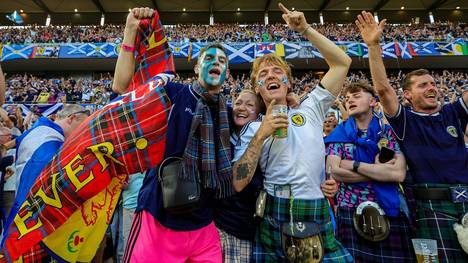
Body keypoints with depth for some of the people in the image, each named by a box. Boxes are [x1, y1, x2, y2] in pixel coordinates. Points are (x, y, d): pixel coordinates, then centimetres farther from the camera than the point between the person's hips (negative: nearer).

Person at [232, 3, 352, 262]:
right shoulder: (253, 128, 2)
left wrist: (305, 29, 3)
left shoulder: (310, 110, 8)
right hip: (274, 219, -1)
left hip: (318, 216, 2)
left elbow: (342, 62, 7)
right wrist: (260, 136, -15)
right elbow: (238, 183, -8)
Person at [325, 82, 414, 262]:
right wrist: (379, 170, -9)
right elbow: (334, 172, -12)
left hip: (389, 213, 1)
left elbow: (399, 173, -11)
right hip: (350, 213, -1)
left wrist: (354, 164, -13)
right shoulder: (339, 134, 4)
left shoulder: (389, 132, 5)